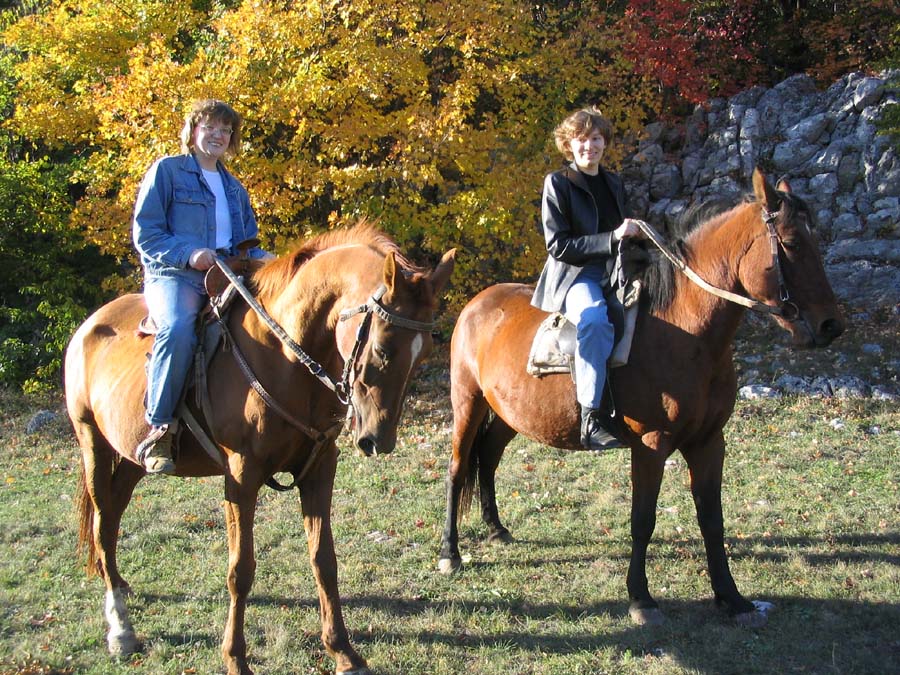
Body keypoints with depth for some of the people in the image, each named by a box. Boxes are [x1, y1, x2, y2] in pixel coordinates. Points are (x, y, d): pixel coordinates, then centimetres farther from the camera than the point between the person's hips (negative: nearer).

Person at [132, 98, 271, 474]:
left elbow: (247, 242, 26)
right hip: (173, 275, -6)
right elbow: (144, 233, -1)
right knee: (178, 328, -37)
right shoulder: (167, 171, 7)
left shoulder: (234, 188, 25)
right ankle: (159, 431, -29)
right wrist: (188, 254, -16)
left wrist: (261, 258, 2)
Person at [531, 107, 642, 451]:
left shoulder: (615, 184, 19)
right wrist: (612, 238, -16)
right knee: (594, 319, -38)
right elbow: (558, 246, -9)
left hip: (614, 274, 8)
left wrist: (634, 234, 8)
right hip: (574, 276, -7)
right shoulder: (557, 183, 0)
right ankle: (591, 419, -40)